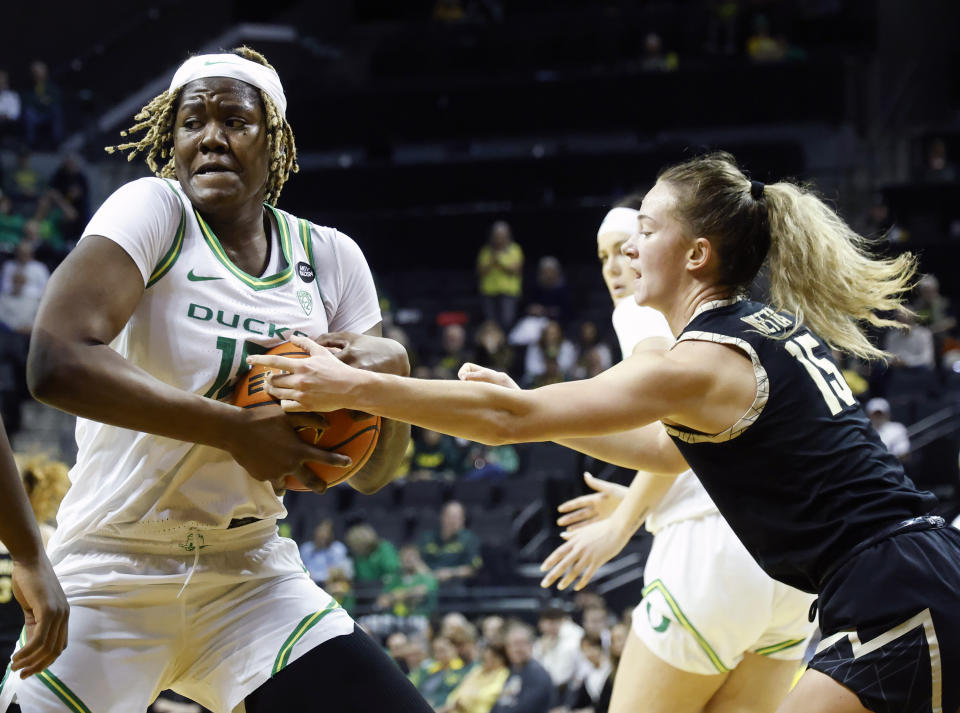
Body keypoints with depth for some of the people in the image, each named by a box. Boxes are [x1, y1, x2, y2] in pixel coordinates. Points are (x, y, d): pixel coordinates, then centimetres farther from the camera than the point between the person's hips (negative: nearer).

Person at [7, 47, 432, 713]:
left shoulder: (330, 259, 5)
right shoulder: (153, 210, -9)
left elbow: (370, 475, 9)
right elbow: (58, 362, -27)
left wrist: (390, 369, -12)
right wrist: (236, 430, -25)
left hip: (249, 576, 4)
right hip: (115, 575, -3)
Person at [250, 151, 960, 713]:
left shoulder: (702, 363, -11)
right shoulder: (770, 328, 16)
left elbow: (509, 418, -11)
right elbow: (669, 449, 32)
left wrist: (353, 388, -7)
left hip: (895, 602, -9)